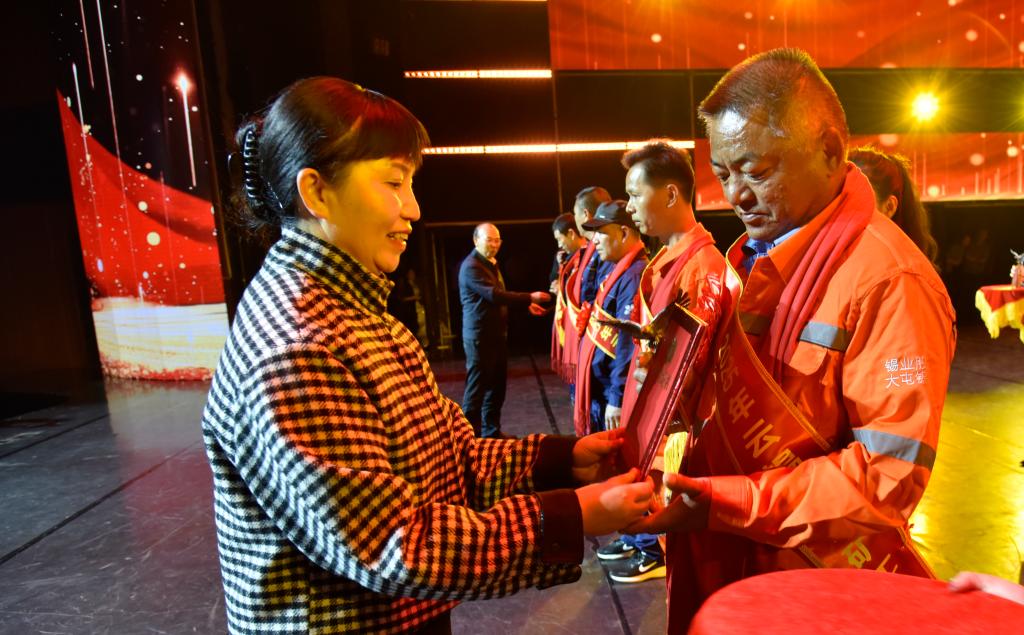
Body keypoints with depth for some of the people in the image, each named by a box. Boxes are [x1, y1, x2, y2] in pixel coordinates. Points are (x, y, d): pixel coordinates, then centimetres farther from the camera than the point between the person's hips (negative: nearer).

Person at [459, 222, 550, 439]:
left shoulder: (491, 263, 15)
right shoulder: (471, 267, -17)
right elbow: (494, 295, -26)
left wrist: (526, 305, 10)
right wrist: (529, 297, -27)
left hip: (496, 334, 10)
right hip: (479, 336, -10)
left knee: (497, 385, 15)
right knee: (477, 387, -4)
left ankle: (492, 431, 28)